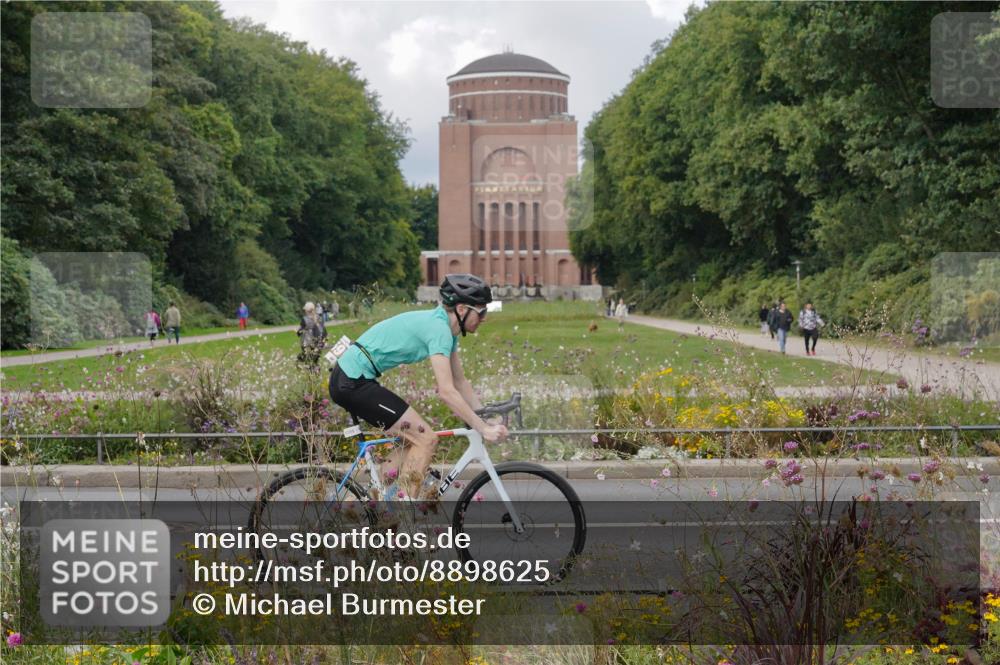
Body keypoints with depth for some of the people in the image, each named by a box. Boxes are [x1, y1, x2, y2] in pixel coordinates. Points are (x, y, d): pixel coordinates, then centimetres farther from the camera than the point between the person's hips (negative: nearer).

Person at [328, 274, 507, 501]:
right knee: (427, 439, -9)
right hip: (354, 382, -10)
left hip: (348, 379, 10)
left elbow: (461, 384, 16)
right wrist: (483, 429, -22)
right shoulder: (438, 329, -18)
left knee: (414, 438, 16)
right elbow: (447, 392, -25)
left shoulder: (445, 328, 12)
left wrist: (488, 421, 10)